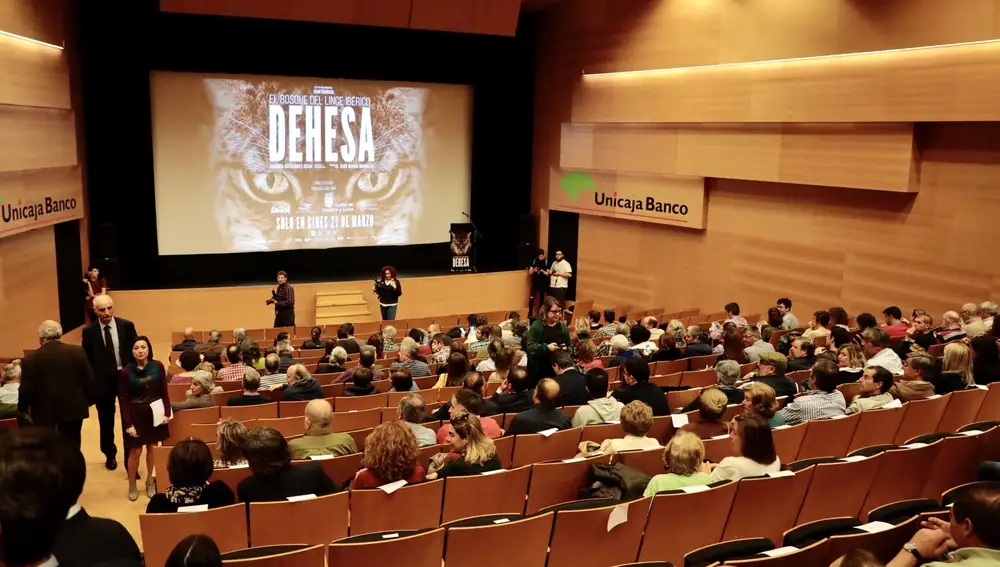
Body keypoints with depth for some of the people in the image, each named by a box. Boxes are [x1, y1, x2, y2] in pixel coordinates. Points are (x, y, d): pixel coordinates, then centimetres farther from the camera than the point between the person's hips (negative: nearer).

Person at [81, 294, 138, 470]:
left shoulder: (126, 325, -7)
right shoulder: (89, 331, -7)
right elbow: (87, 359, 0)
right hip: (103, 380, 0)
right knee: (106, 420, 15)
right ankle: (110, 454, 35)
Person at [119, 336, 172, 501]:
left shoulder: (158, 366, -7)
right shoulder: (126, 371, -11)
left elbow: (164, 391, 1)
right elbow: (123, 400, -8)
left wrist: (167, 412, -4)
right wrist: (128, 424, -10)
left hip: (154, 413, 2)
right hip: (136, 415, -2)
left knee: (152, 448, 12)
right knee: (135, 451, 5)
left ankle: (150, 481, 30)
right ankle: (132, 485, 23)